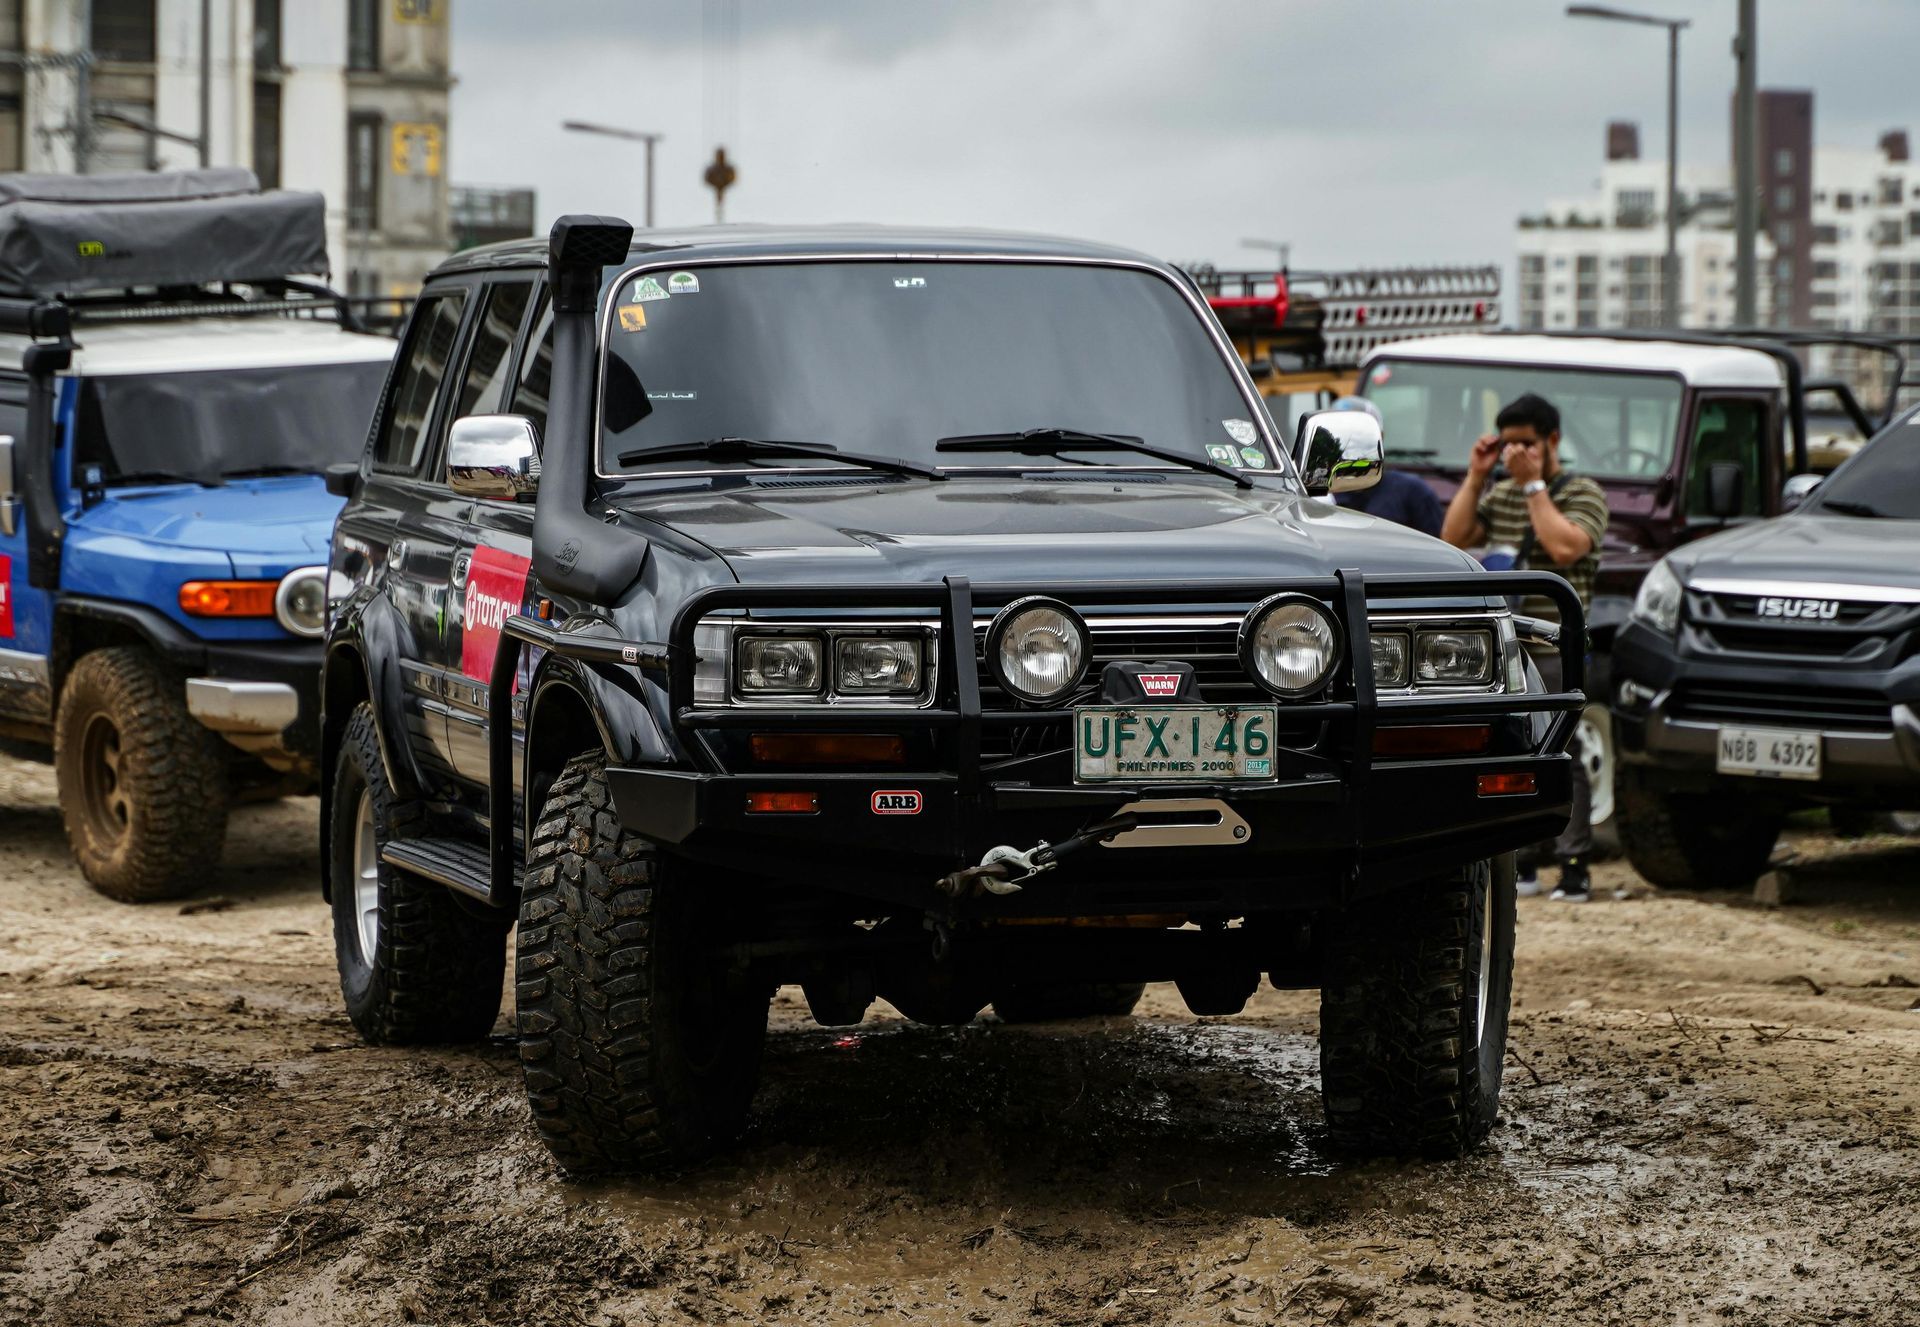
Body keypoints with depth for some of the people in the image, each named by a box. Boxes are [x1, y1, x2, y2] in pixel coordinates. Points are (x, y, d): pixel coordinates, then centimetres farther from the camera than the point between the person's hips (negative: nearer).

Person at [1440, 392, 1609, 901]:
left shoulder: (1582, 494, -2)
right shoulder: (1499, 494, 17)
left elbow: (1564, 547, -19)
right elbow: (1453, 539, 6)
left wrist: (1534, 484, -13)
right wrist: (1475, 477, 3)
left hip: (1556, 652, -6)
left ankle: (1574, 865, -7)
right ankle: (1525, 863, 13)